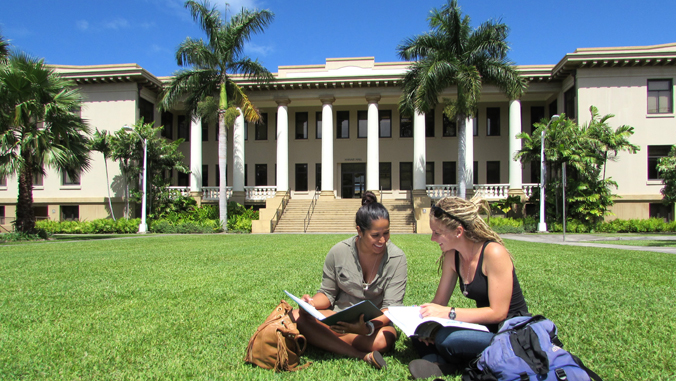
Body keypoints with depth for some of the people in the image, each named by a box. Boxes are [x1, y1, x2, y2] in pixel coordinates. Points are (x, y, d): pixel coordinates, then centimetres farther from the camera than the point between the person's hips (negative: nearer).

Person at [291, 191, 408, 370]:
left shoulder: (396, 258, -10)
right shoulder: (338, 252, -6)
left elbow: (391, 308, -15)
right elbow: (327, 293, 4)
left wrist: (367, 328, -34)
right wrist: (312, 303, -20)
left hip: (377, 321, -2)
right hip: (338, 316, 2)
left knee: (383, 340, -37)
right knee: (297, 316, -25)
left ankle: (323, 339, -19)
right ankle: (362, 355, -30)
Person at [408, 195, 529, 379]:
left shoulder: (494, 253, -20)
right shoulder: (452, 256, 1)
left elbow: (498, 313, -22)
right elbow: (439, 301, 4)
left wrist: (448, 313, -27)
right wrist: (426, 319, -18)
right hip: (484, 327, 7)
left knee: (446, 338, -31)